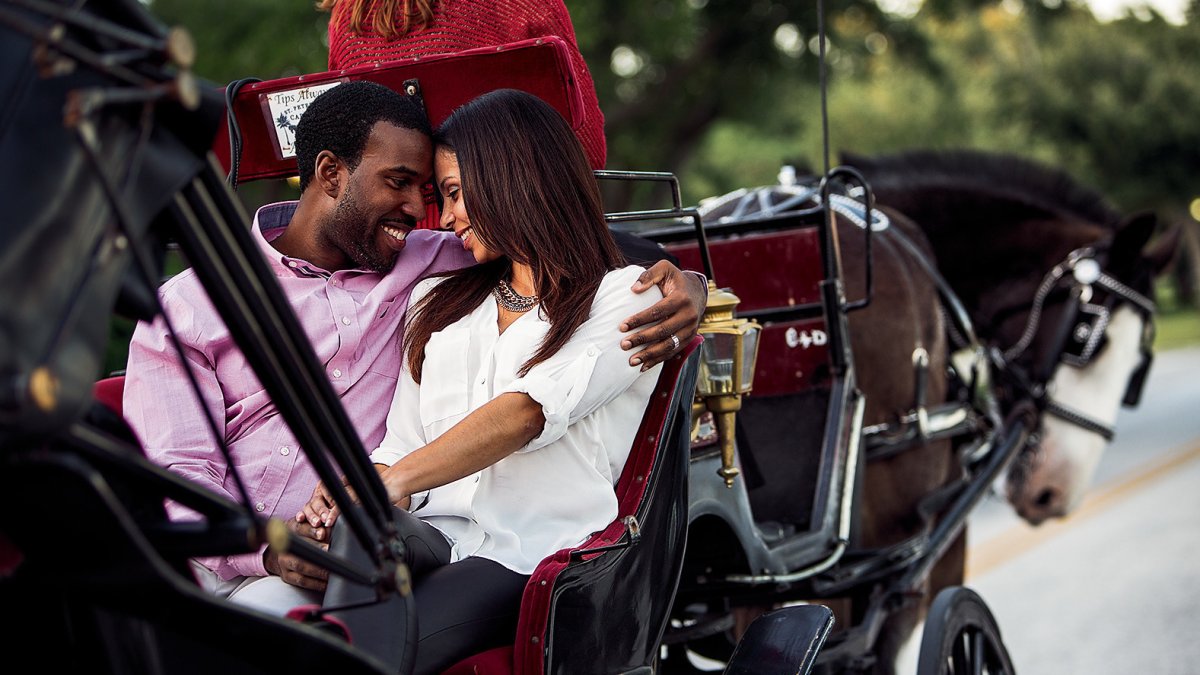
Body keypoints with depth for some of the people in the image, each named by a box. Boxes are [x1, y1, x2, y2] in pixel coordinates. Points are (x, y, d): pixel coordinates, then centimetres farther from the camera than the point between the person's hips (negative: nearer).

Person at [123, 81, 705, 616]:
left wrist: (679, 282, -5)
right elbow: (174, 469, 1)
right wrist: (264, 548, -19)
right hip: (210, 557, 1)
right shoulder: (187, 304, 11)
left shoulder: (424, 267, 17)